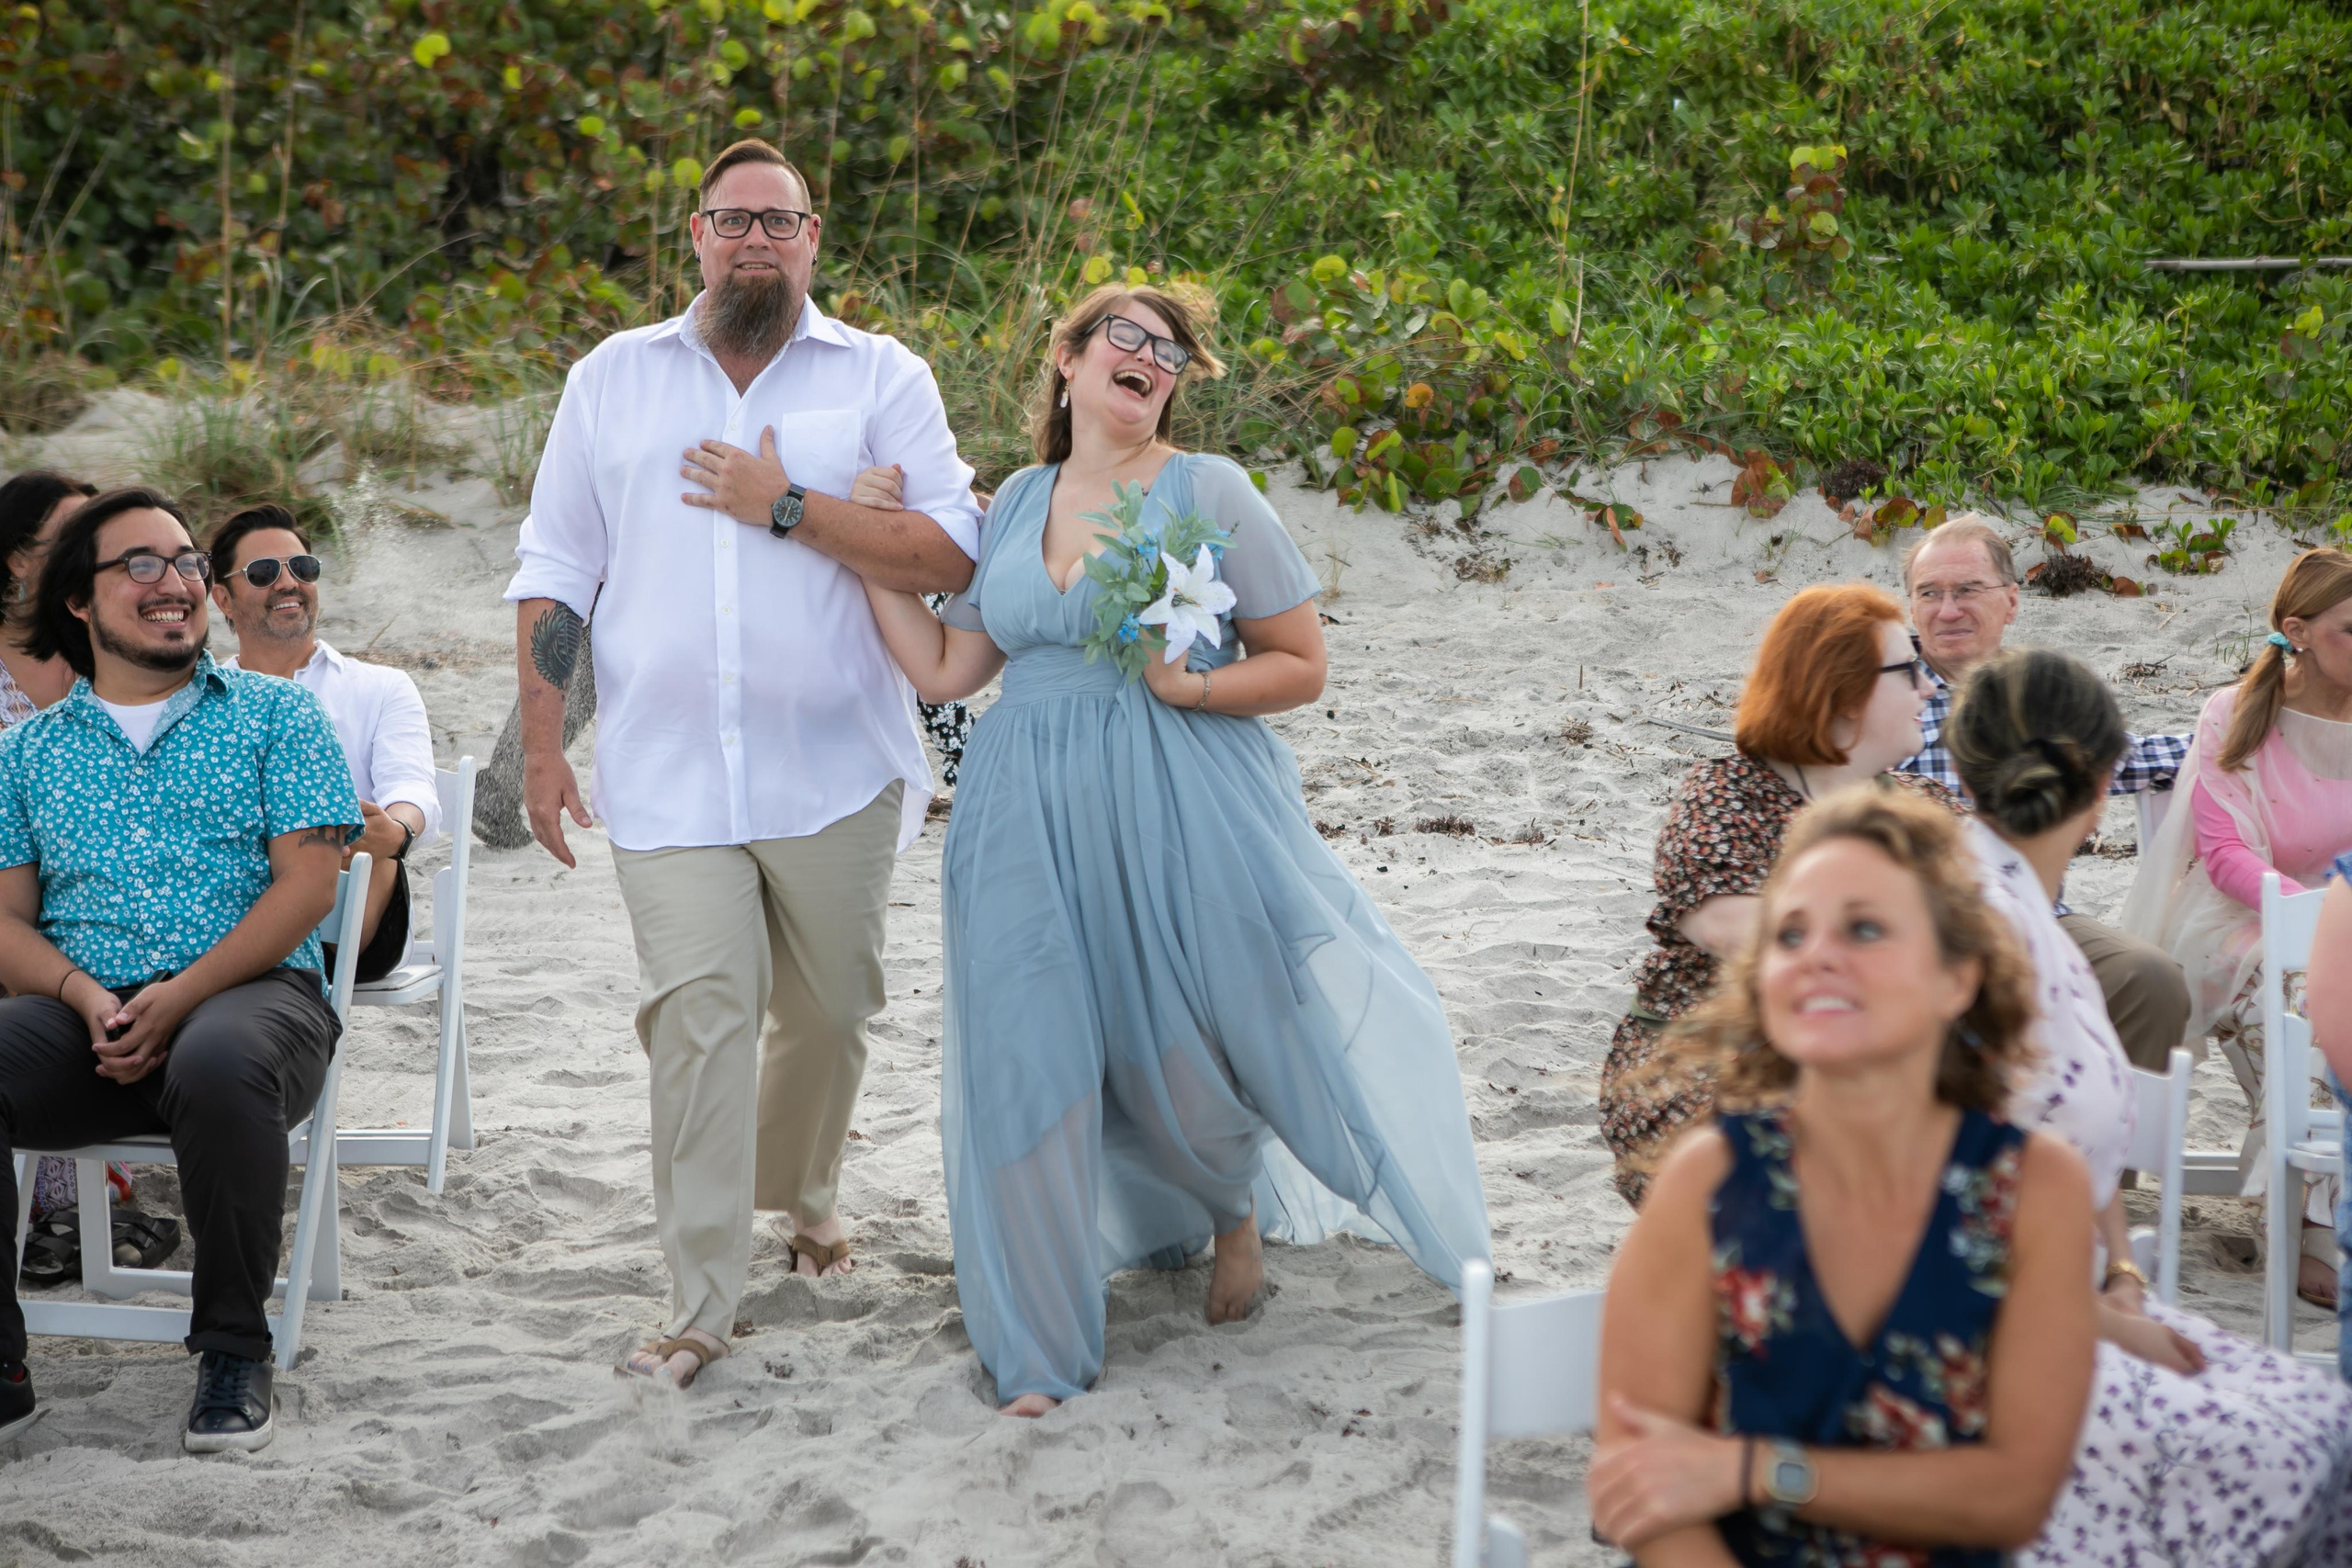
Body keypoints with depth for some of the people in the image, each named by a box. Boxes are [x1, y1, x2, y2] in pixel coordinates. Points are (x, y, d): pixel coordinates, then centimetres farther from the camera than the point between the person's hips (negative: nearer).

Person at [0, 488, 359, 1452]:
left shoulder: (275, 715, 12)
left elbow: (306, 884, 0)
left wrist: (182, 996, -13)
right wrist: (83, 996, -11)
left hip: (248, 991, -2)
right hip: (82, 1016, 3)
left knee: (220, 1065, -39)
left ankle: (234, 1352, -20)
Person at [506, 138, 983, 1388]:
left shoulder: (881, 379, 4)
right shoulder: (612, 379, 11)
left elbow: (950, 554, -8)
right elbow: (553, 576, 12)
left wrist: (786, 506, -13)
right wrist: (542, 748, 7)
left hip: (834, 770, 0)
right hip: (668, 774, 0)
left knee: (828, 1008, 11)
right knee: (698, 1015, -11)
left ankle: (802, 1192, 40)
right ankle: (700, 1305, -9)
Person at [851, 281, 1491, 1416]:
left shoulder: (1207, 492, -1)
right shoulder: (1016, 504, 12)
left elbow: (1301, 666, -1)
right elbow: (942, 670, 13)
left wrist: (1191, 686, -17)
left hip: (1178, 810, -3)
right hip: (1032, 819, 3)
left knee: (1179, 1048, 0)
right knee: (1029, 1061, -2)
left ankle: (1236, 1209, 38)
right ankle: (1039, 1349, 9)